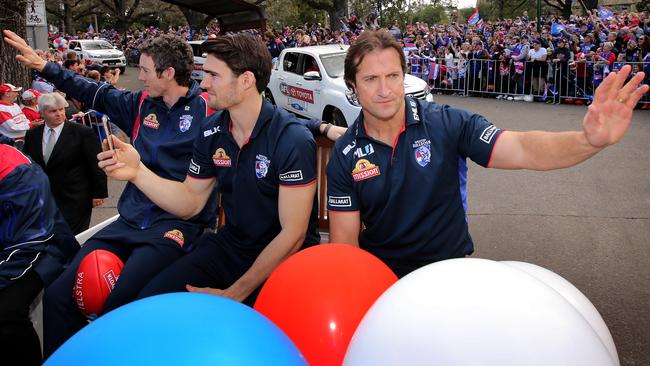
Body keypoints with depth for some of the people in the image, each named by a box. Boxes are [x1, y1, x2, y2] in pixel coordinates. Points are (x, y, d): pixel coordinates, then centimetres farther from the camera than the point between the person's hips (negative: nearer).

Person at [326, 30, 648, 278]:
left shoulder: (446, 123, -11)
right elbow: (344, 239, -6)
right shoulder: (345, 155, -7)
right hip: (379, 277, 1)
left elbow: (523, 150, -20)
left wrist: (590, 140, -38)